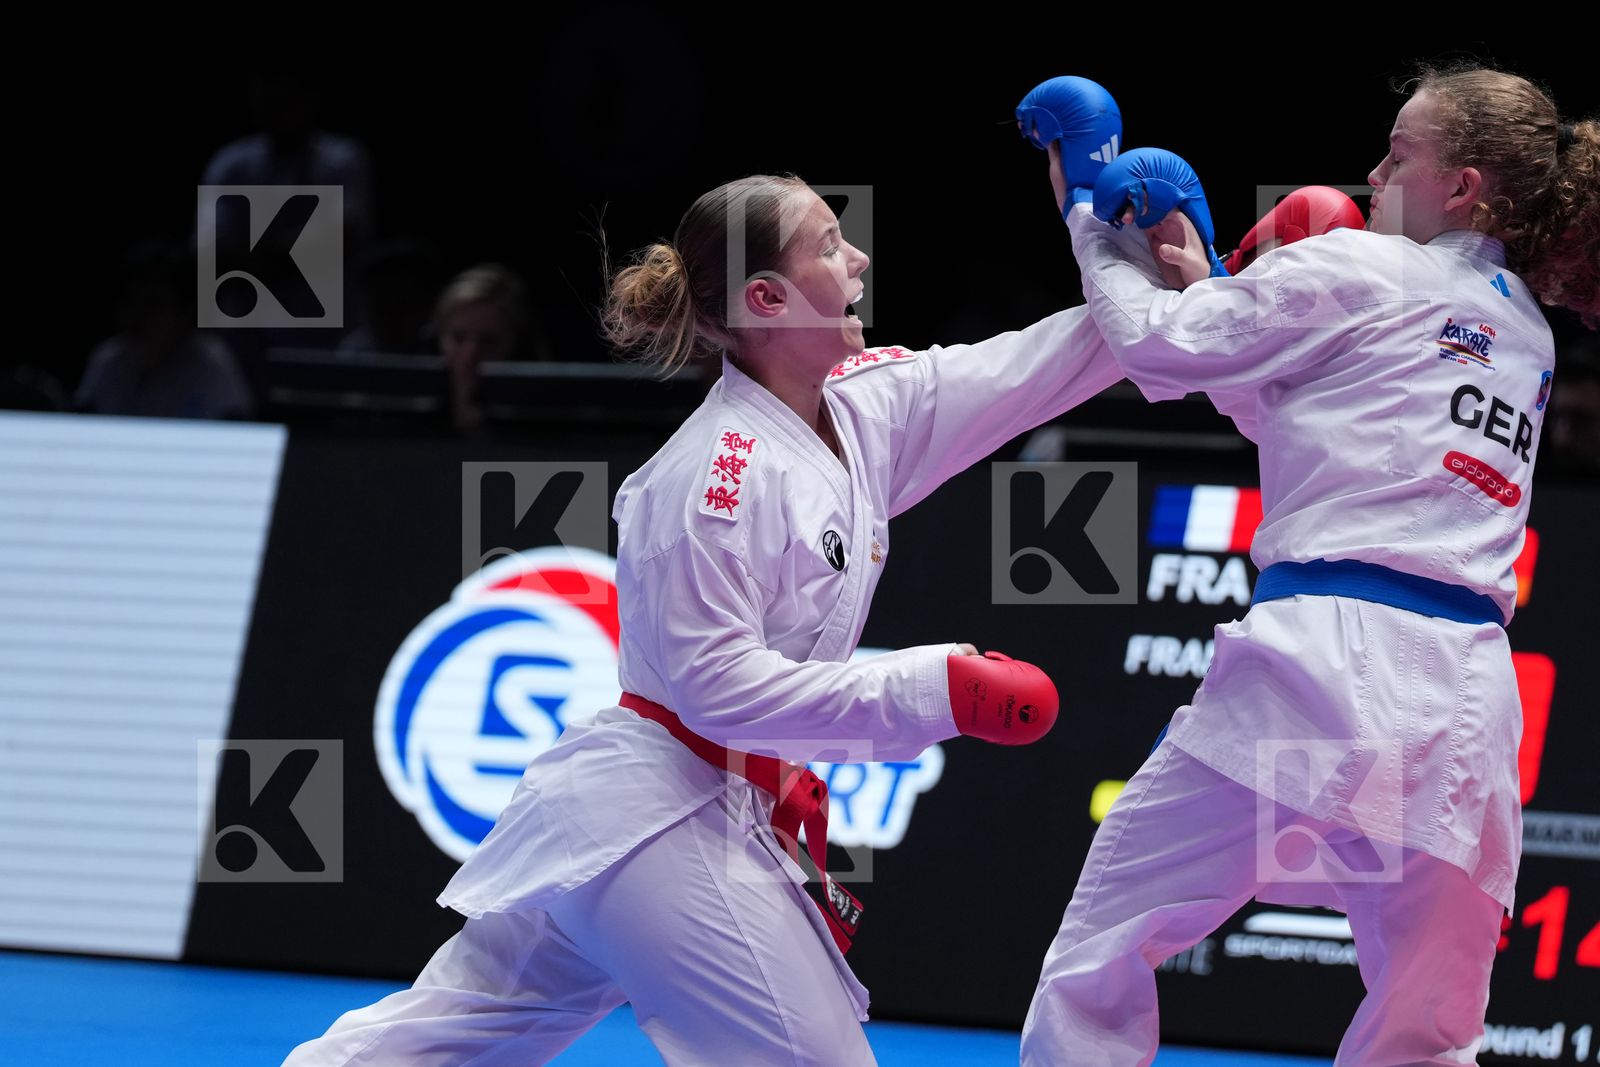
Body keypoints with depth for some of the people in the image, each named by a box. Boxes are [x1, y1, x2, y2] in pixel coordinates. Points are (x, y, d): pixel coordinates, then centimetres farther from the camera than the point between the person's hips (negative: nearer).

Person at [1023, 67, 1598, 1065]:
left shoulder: (1361, 270, 3)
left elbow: (1157, 347, 8)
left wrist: (1096, 235, 25)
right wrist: (1202, 284, 28)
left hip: (1326, 649, -7)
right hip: (1468, 697, 7)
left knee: (1100, 956, 3)